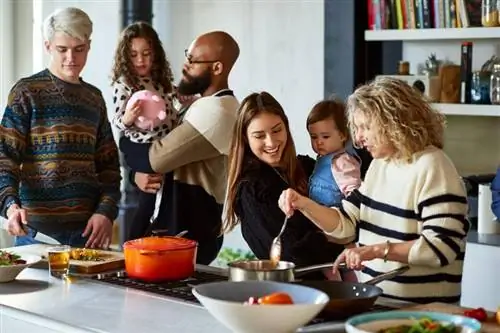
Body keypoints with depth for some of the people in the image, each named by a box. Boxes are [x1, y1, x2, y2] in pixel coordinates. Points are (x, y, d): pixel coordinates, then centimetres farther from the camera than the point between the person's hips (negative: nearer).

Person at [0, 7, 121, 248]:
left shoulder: (94, 97, 12)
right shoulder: (26, 92, -1)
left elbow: (108, 164, 13)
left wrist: (106, 211, -2)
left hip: (89, 228, 4)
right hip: (38, 229, -4)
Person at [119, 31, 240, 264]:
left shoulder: (216, 112, -20)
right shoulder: (202, 106, 14)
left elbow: (155, 158, -21)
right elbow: (168, 155, 15)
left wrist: (126, 143, -1)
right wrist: (140, 174, -7)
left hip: (188, 235, -9)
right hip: (176, 225, 9)